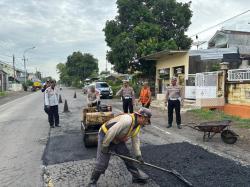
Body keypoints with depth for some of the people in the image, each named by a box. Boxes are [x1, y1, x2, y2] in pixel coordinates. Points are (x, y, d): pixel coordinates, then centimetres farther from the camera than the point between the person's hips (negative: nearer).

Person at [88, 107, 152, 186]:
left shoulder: (138, 124, -1)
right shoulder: (127, 120, -33)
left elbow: (135, 140, 8)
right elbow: (111, 132, -33)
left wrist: (138, 155, 6)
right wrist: (105, 145, -24)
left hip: (118, 140, 9)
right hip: (105, 136, -8)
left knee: (127, 157, 10)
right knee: (102, 163, -4)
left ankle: (136, 176, 27)